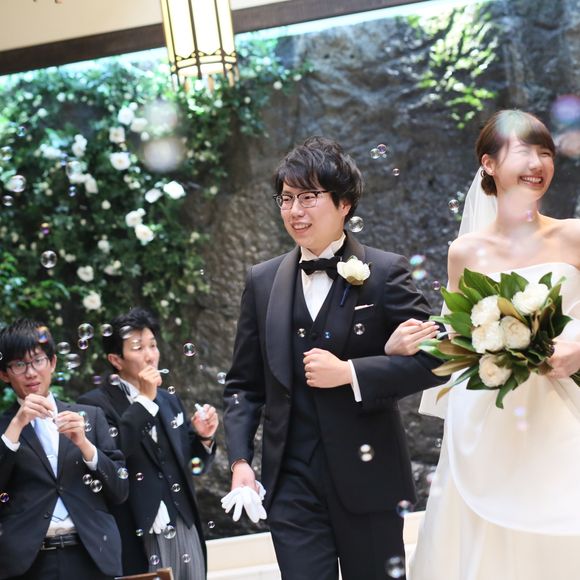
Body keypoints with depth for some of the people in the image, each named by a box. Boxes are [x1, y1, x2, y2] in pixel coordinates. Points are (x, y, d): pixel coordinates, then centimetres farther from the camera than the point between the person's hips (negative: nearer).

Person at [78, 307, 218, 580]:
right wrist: (145, 400, -15)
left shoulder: (169, 399, 14)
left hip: (186, 531, 6)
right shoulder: (95, 404, -5)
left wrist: (203, 437, -1)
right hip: (138, 541, -6)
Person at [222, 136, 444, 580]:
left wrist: (349, 372, -16)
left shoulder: (384, 273, -4)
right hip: (292, 481, 2)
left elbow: (432, 358, -8)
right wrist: (240, 461, 1)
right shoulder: (263, 281, 6)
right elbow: (244, 384, 11)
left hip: (368, 477, -2)